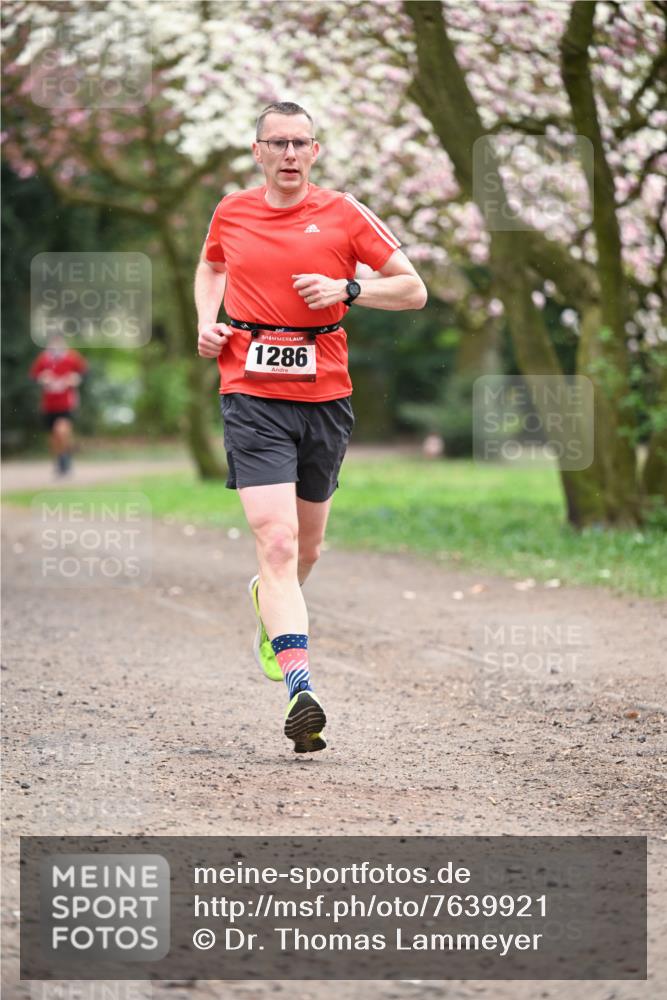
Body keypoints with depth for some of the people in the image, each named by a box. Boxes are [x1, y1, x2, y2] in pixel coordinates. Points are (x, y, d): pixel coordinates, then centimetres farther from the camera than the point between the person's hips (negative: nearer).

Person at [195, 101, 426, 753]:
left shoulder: (344, 215, 1)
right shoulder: (231, 213, 7)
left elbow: (413, 289, 4)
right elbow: (211, 267, 30)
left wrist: (347, 289, -12)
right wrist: (207, 320, 11)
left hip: (325, 396, 1)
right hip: (252, 397, -1)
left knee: (306, 548, 15)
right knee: (276, 542, -16)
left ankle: (269, 602, 50)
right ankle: (300, 692, -24)